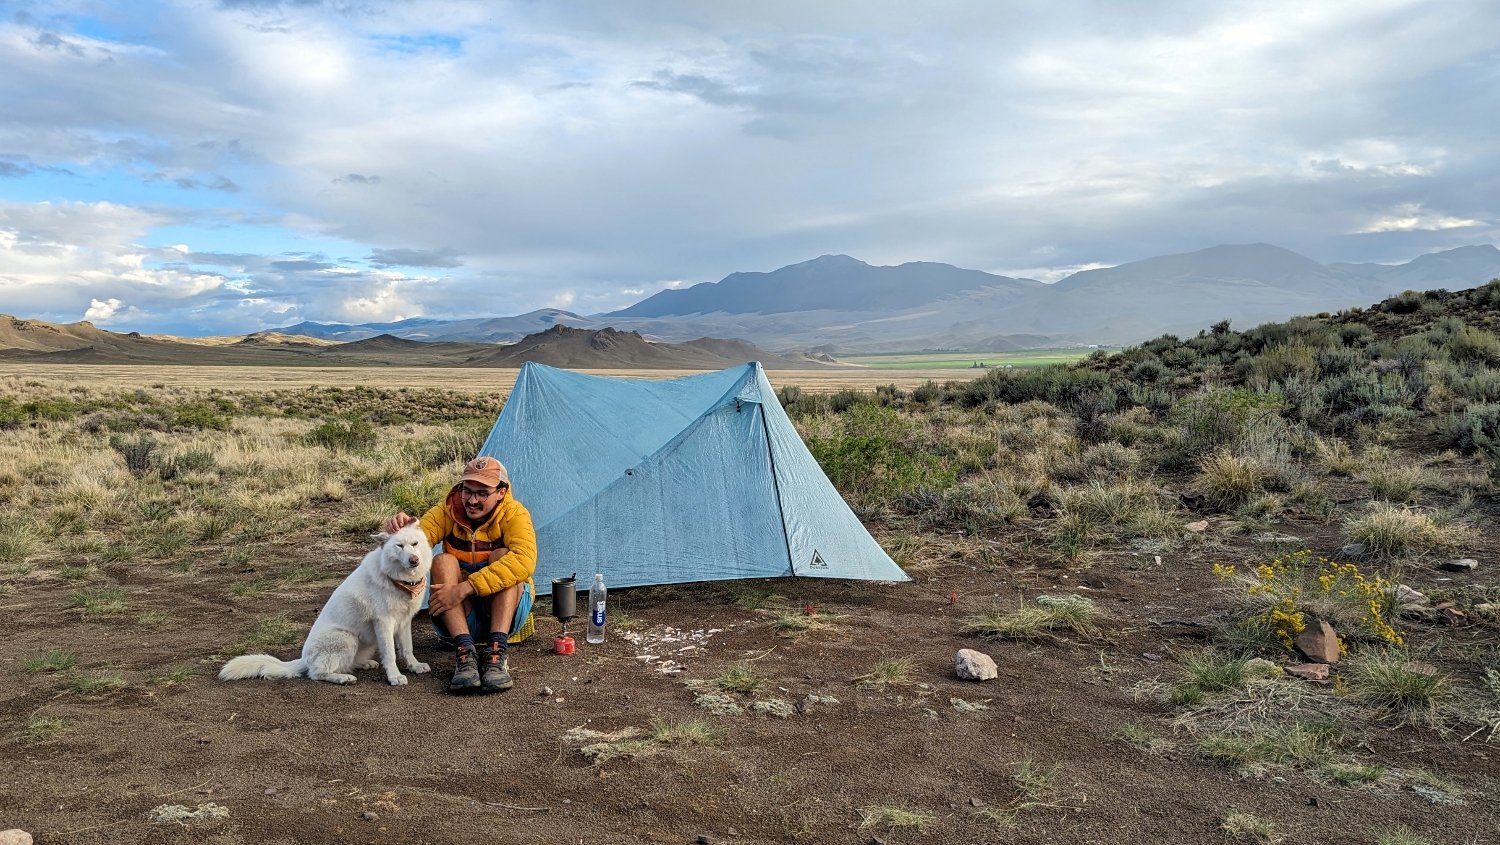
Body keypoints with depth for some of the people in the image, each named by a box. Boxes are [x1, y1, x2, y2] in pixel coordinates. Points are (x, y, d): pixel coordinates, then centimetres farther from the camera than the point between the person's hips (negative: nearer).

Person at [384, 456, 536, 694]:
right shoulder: (448, 510, -5)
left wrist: (465, 588, -41)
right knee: (443, 561, -23)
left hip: (507, 609, -2)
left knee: (503, 555, -27)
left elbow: (524, 560, -34)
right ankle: (465, 653, -35)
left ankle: (497, 655, -36)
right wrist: (403, 530, -44)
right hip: (461, 614, 2)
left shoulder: (514, 514, -14)